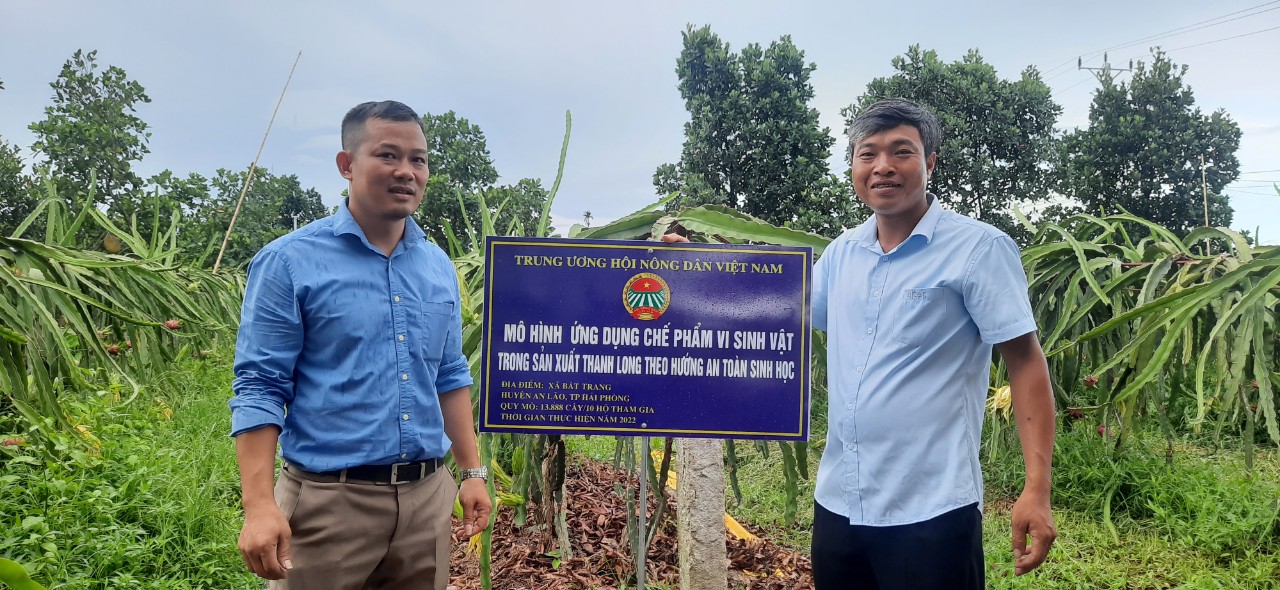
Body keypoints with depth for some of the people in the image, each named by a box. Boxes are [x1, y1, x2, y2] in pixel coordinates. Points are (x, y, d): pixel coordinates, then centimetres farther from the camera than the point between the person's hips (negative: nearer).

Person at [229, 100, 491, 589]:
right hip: (329, 500, -5)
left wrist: (473, 472, 11)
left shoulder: (439, 267, 9)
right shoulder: (289, 262, -7)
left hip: (428, 496, 5)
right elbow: (259, 388, -9)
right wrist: (259, 506, -17)